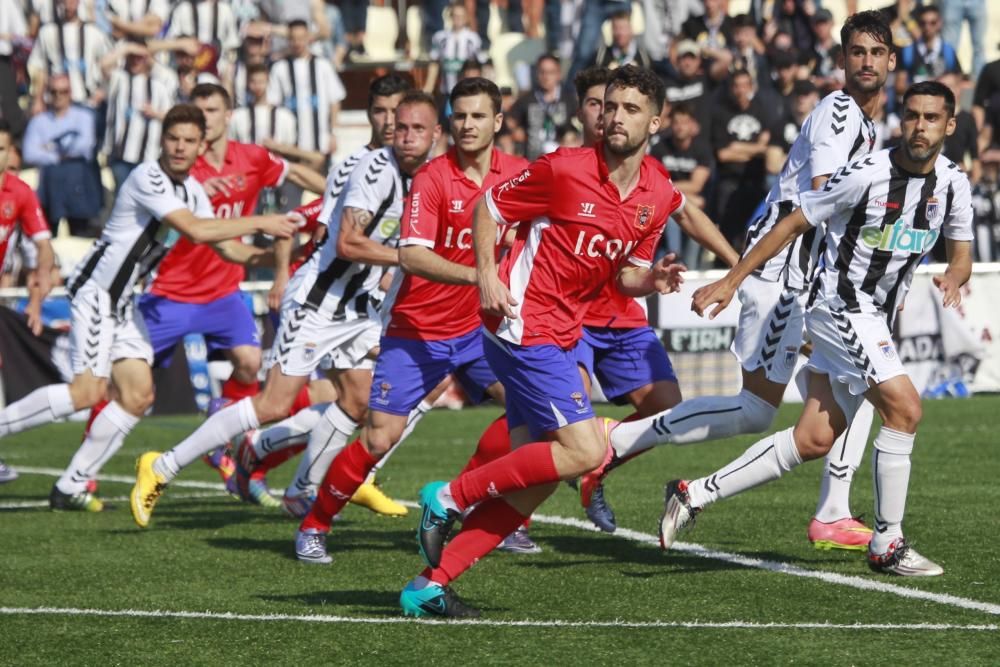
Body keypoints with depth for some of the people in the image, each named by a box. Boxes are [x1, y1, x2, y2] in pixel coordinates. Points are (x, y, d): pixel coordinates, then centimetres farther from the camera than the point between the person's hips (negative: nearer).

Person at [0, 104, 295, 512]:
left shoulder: (192, 191, 10)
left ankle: (70, 488, 6)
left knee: (138, 395, 1)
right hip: (95, 290, -9)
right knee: (89, 391, -19)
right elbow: (196, 231, -27)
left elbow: (226, 248, 17)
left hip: (122, 302, 9)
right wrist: (260, 223, -21)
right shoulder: (149, 178, -18)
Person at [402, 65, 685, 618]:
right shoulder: (564, 168, -13)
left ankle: (429, 586, 9)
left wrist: (651, 279, -7)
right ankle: (451, 497, -3)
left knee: (533, 481, 5)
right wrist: (486, 276, -14)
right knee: (584, 450, -17)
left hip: (560, 335, 8)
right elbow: (488, 206, -3)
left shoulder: (659, 196, 6)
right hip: (522, 325, -8)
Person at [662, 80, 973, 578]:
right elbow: (794, 223, -8)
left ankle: (695, 494, 13)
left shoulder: (952, 183, 2)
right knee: (904, 408, -20)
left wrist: (954, 279, -11)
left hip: (876, 323, 7)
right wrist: (731, 281, -7)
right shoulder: (867, 175, -17)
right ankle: (887, 544, -10)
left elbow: (961, 254, 15)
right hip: (841, 307, -7)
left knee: (814, 441, 5)